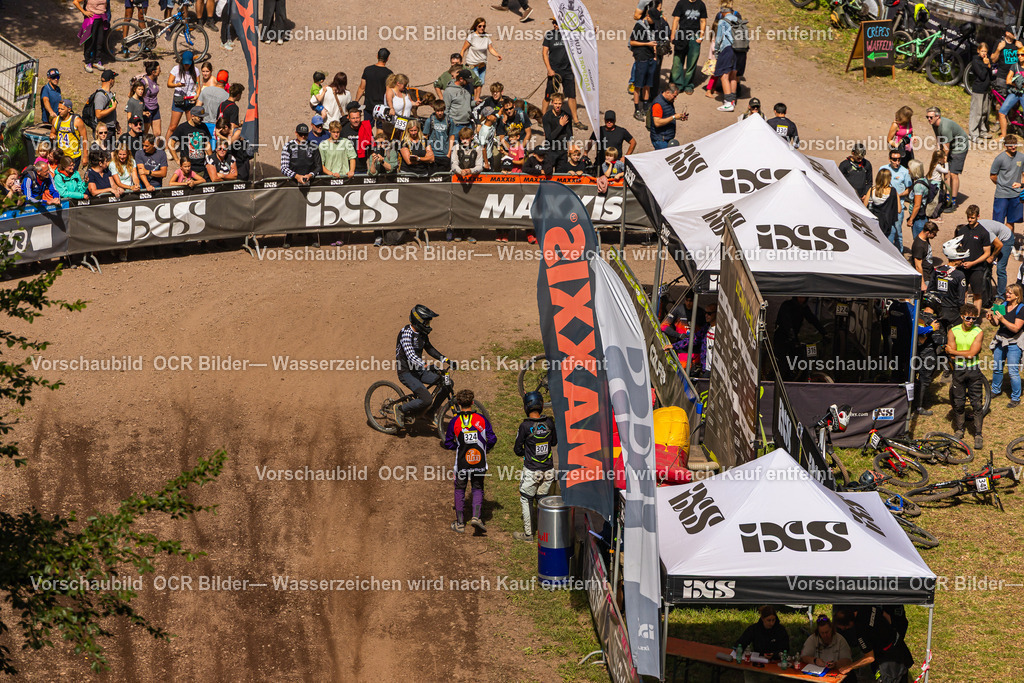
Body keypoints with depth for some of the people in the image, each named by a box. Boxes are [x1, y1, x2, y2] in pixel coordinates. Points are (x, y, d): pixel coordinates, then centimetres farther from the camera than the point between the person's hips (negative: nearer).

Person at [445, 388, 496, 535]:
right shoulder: (481, 419, -6)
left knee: (460, 490, 16)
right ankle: (476, 516, -5)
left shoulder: (455, 421, -8)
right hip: (479, 462, 1)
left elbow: (448, 444, -2)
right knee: (478, 489, 16)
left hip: (462, 462, -1)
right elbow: (492, 439, -5)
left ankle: (460, 523, 18)